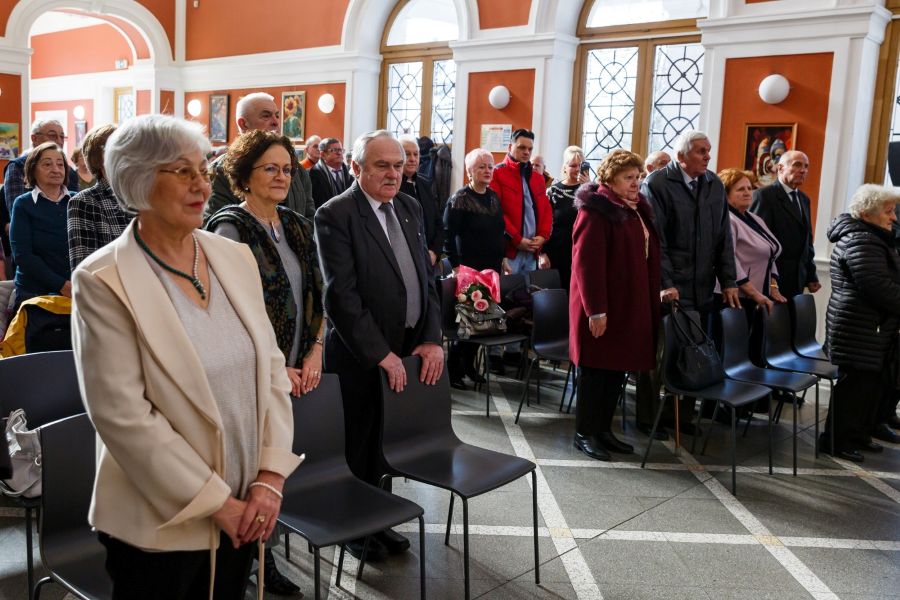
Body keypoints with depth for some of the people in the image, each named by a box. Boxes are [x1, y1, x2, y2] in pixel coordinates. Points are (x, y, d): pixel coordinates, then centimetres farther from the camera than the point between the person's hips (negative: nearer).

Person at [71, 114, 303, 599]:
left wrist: (270, 477, -5)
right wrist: (216, 502, -15)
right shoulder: (103, 281, -13)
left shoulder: (236, 257, 2)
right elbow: (122, 414, -17)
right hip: (162, 523, -4)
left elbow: (271, 369, 3)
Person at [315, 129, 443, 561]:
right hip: (360, 356, -5)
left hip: (406, 349, 6)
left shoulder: (410, 208, 10)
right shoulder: (334, 215, -12)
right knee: (357, 447, 10)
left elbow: (426, 278, 10)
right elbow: (341, 294, -17)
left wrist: (432, 339, -1)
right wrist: (380, 353, -18)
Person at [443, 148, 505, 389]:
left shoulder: (494, 197, 12)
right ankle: (453, 368, 8)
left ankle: (469, 363, 22)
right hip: (469, 268, -7)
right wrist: (456, 265, -17)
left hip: (492, 267, 7)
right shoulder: (459, 199, -9)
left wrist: (502, 258, 14)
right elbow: (448, 234, -13)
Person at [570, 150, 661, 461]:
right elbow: (586, 263, -19)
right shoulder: (597, 211, -13)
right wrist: (595, 310, -22)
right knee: (596, 368, 1)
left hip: (631, 306, 8)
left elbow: (648, 256, 20)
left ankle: (603, 428, 24)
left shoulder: (638, 209, 13)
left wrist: (657, 294, 13)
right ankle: (584, 433, 13)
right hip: (602, 307, -8)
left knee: (618, 368, 12)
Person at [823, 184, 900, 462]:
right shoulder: (860, 241, -17)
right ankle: (836, 440, 6)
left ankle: (858, 435, 25)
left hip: (874, 330, 10)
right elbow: (877, 287, -24)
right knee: (857, 383, -4)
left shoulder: (872, 238, 18)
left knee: (873, 384, 14)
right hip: (860, 331, -10)